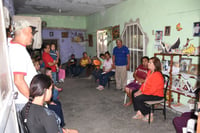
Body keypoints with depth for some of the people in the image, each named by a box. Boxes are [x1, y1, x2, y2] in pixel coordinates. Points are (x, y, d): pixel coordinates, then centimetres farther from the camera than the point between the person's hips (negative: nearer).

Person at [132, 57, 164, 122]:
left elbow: (152, 90, -26)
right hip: (149, 92, 10)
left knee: (137, 98, -21)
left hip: (156, 95, -10)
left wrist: (141, 93, -21)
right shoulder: (149, 72, 5)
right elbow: (145, 83, 11)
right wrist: (139, 91, -2)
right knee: (134, 94, 2)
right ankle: (139, 113, 6)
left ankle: (148, 115, -2)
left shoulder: (157, 75, -25)